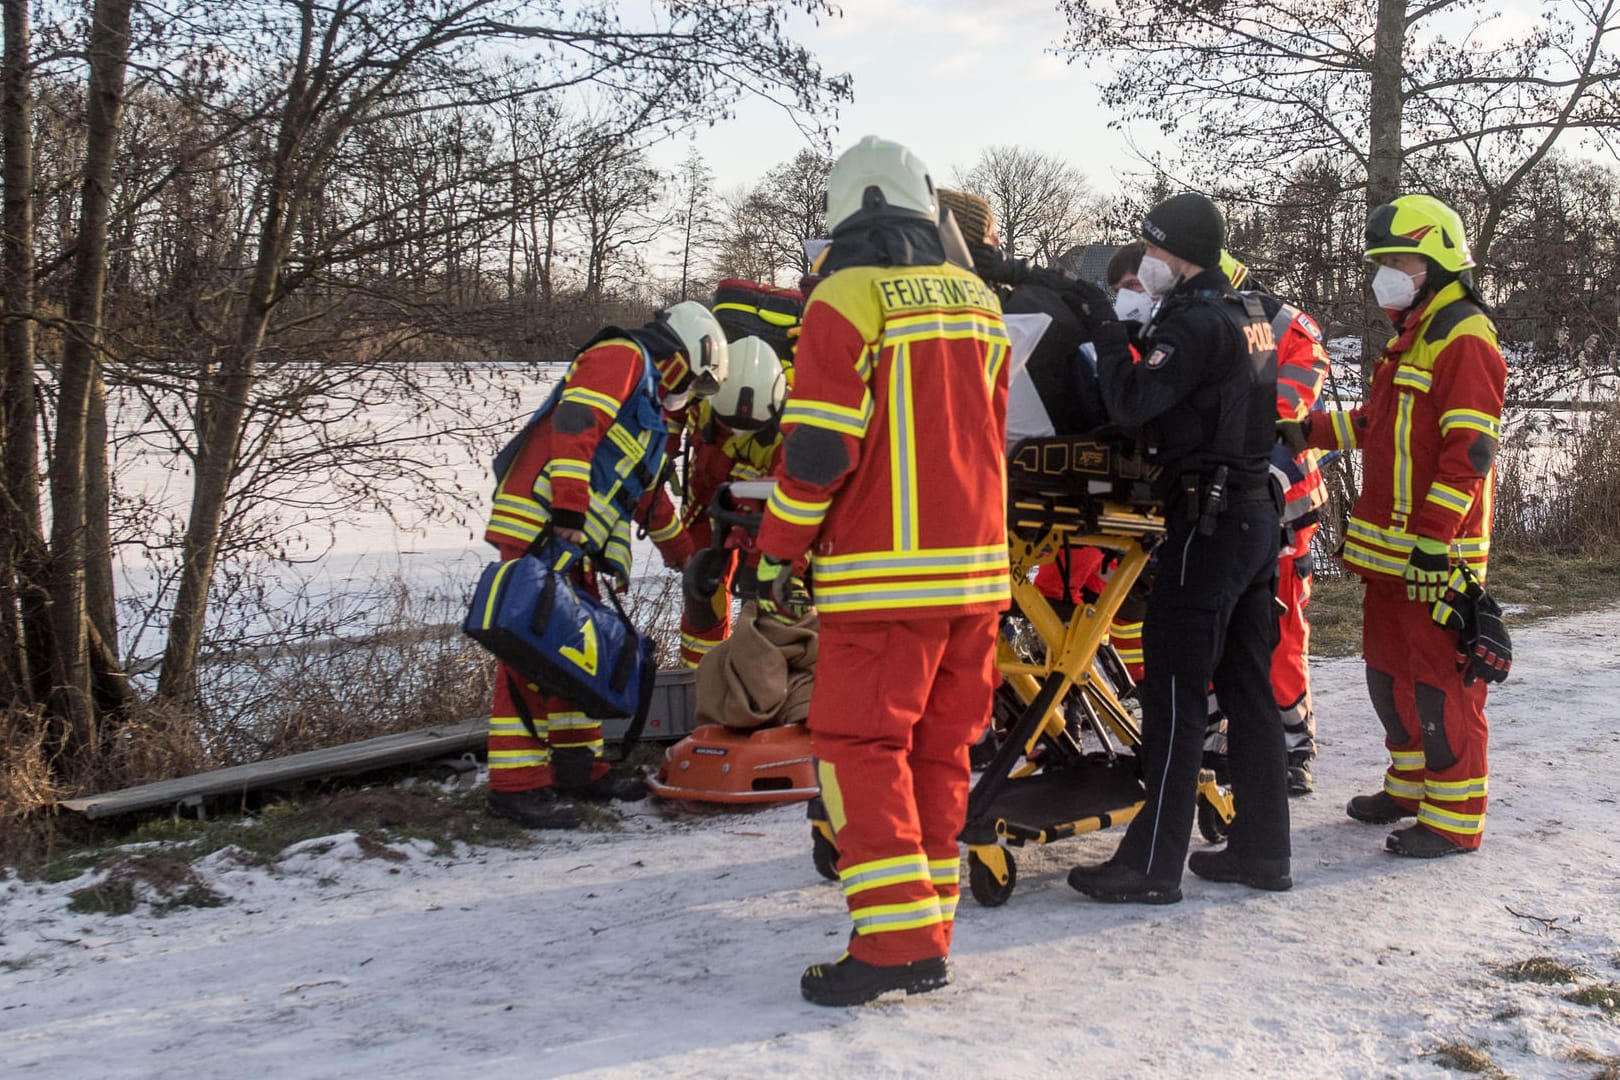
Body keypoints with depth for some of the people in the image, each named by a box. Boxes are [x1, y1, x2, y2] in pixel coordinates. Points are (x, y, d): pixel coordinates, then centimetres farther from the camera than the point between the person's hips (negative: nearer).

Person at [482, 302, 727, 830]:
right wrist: (568, 510, -25)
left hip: (575, 542, 10)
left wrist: (686, 558, 44)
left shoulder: (647, 405, 29)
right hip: (542, 526, -10)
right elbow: (574, 425, -17)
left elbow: (648, 494, 38)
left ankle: (577, 766, 23)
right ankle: (515, 783, -13)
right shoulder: (621, 357, -2)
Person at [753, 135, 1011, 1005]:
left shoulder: (847, 297, -8)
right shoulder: (979, 302, 13)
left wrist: (778, 549, -3)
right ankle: (928, 939, 17)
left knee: (858, 746, -1)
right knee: (939, 745, 12)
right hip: (977, 565, 7)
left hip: (884, 572, -7)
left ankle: (896, 939, -9)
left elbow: (818, 447, -13)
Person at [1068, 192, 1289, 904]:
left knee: (1175, 693, -6)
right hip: (1257, 516, 10)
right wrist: (1140, 342, 9)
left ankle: (1152, 864, -3)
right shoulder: (1249, 317, 15)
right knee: (1248, 689, 12)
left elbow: (1132, 402, -23)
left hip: (1206, 520, -10)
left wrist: (1111, 342, -8)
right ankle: (1261, 849, 18)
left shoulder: (1196, 323, -15)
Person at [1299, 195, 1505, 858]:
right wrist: (1312, 431, 13)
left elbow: (1470, 449, -20)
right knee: (1389, 669, 18)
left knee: (1441, 680, -5)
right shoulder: (1409, 337, 18)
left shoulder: (1464, 339, -14)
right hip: (1389, 546, 10)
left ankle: (1454, 816, 3)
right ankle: (1410, 786, 33)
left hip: (1436, 551, -10)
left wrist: (1434, 535, -23)